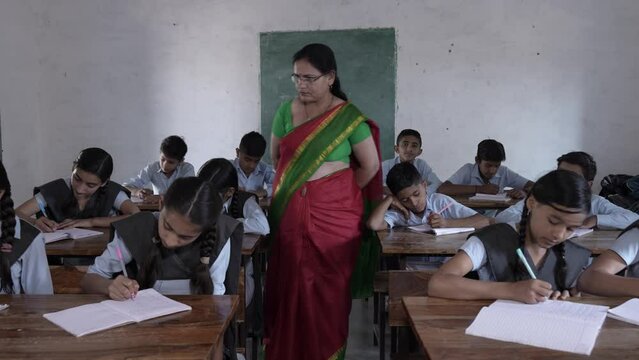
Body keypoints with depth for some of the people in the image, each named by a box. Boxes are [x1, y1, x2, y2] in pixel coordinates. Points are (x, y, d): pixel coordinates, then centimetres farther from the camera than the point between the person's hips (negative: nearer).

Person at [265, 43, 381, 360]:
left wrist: (339, 192, 6)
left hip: (335, 214, -2)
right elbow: (275, 156, 18)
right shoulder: (286, 111, 3)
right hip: (291, 212, 3)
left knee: (330, 288, 4)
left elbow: (370, 166, 0)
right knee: (290, 285, 5)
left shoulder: (348, 117, -6)